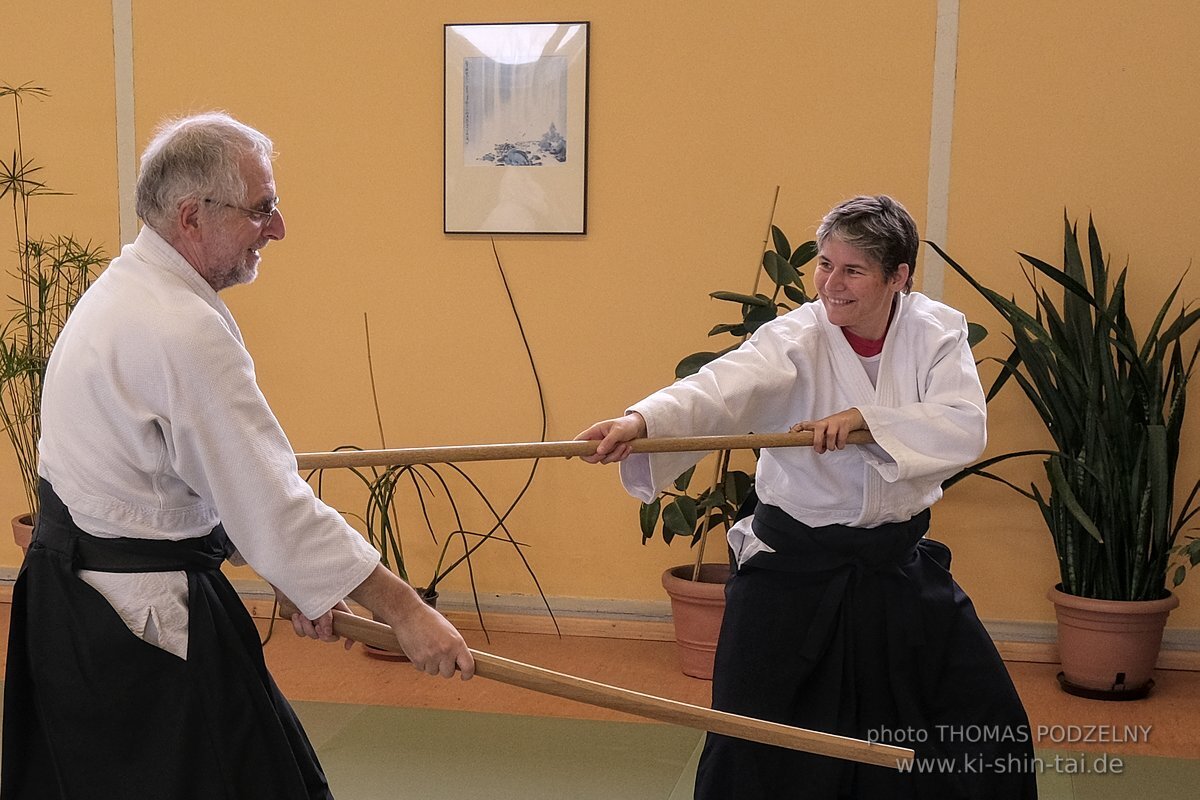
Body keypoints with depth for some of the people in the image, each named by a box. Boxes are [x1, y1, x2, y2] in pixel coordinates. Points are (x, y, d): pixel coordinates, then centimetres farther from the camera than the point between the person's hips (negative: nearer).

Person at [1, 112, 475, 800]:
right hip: (147, 619, -10)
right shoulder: (183, 331, -24)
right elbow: (274, 502, -25)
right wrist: (404, 610, -19)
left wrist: (288, 577, 10)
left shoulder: (124, 291, 8)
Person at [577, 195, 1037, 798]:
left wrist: (865, 419, -31)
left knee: (985, 724, 12)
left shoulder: (938, 332, -5)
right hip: (793, 567, -3)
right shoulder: (794, 341, -15)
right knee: (753, 747, 0)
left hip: (899, 562, 3)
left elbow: (965, 426, -19)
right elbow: (718, 391, -33)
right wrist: (641, 420, -52)